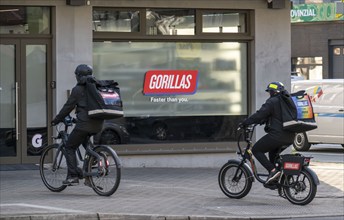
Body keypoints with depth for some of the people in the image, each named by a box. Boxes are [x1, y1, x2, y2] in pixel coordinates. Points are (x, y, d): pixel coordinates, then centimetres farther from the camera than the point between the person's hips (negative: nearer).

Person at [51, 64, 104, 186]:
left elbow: (68, 107, -4)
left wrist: (56, 120, 9)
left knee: (69, 147, 7)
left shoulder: (78, 89, -5)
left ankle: (73, 176, -2)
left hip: (84, 125, -6)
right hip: (98, 125, 6)